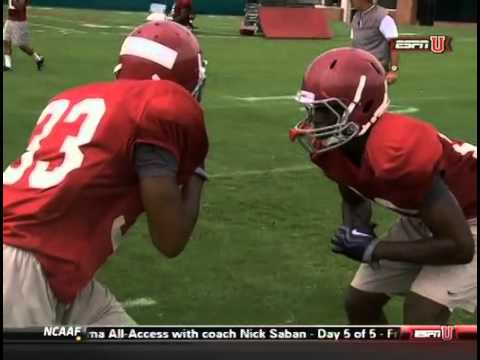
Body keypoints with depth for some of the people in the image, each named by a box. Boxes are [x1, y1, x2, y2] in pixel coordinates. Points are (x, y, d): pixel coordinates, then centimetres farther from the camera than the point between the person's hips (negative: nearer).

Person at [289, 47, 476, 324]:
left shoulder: (397, 153, -39)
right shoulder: (331, 145, -14)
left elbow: (460, 247, -32)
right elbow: (354, 200, 9)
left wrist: (373, 249, -28)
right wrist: (356, 230, -14)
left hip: (469, 222, -8)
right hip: (422, 217, 8)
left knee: (421, 317, -21)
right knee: (360, 304, 8)